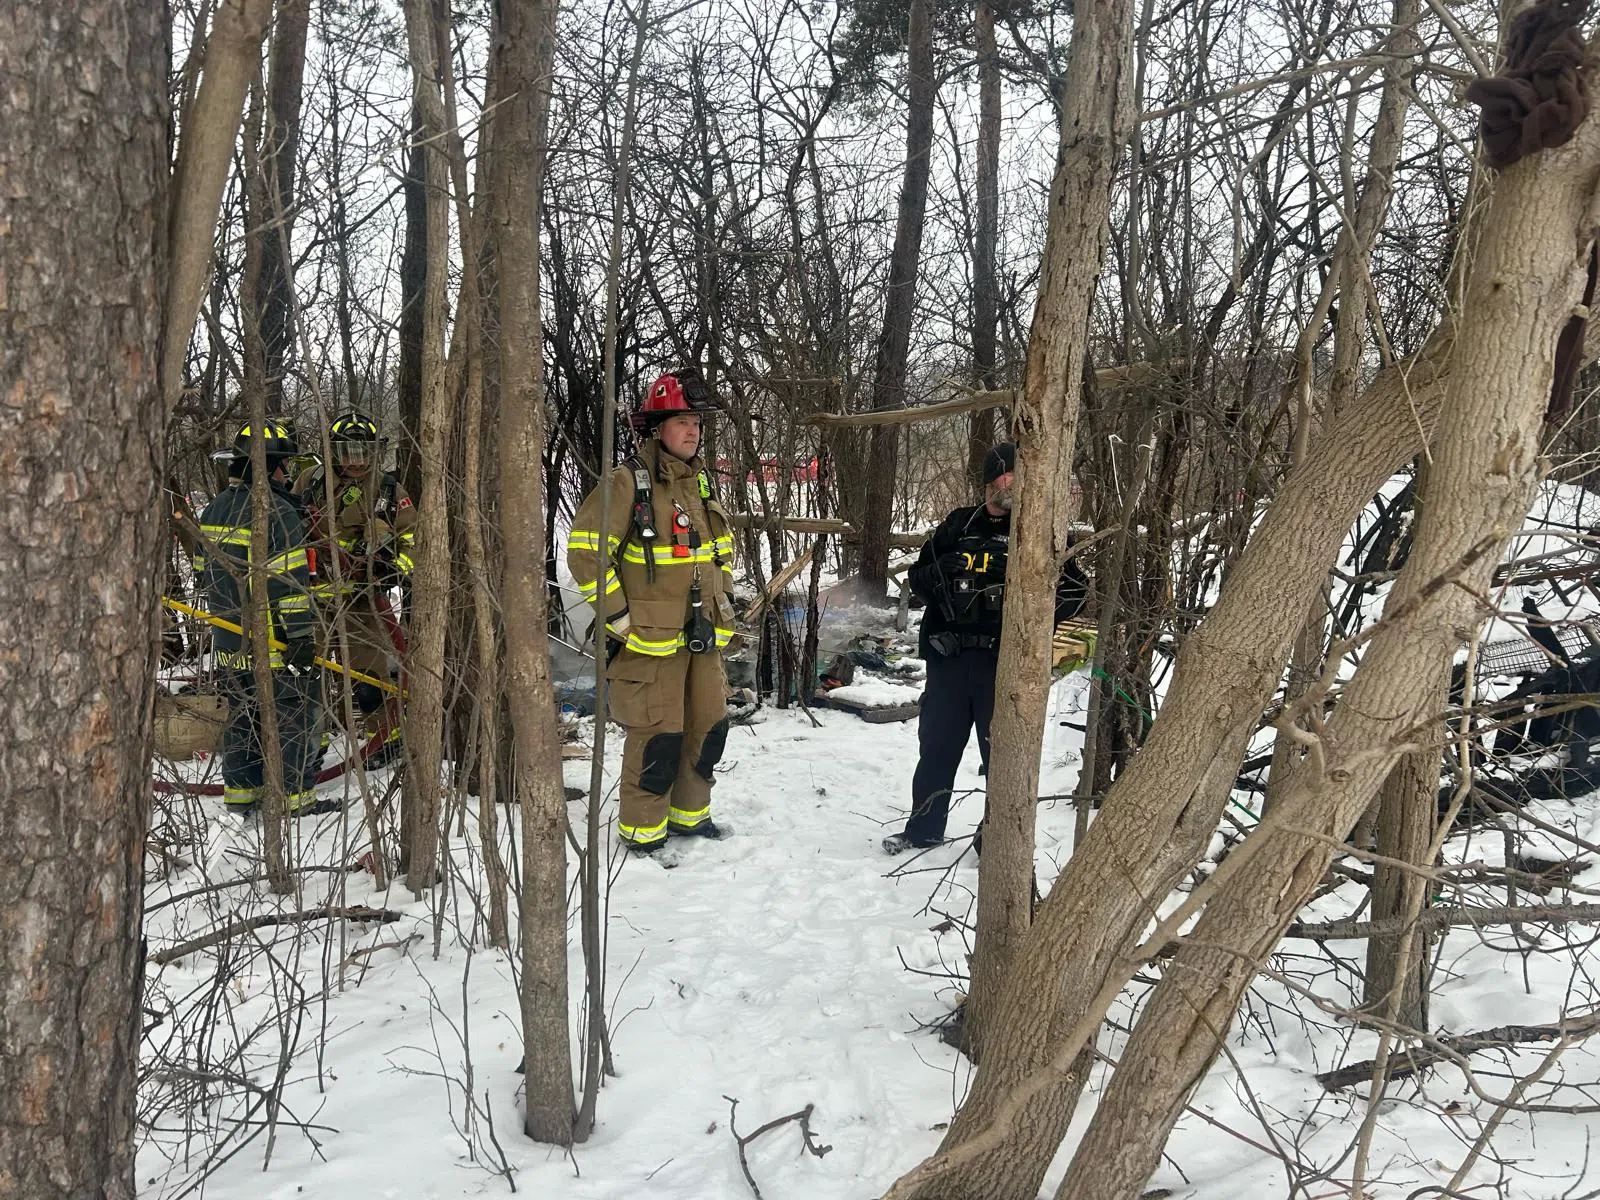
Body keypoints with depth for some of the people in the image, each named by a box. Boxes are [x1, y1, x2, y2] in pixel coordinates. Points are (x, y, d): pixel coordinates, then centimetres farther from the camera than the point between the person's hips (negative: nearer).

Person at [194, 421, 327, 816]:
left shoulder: (213, 510, 10)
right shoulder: (277, 511, -16)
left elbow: (202, 572, 17)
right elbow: (290, 581, -20)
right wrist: (302, 636, -17)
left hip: (229, 639, 8)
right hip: (274, 641, -8)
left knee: (241, 714, 16)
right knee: (292, 717, 1)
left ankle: (240, 792, 23)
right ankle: (295, 797, 5)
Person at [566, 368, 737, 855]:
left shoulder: (701, 482, 11)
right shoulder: (628, 482, -13)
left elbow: (723, 546, 26)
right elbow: (585, 549, -16)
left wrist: (722, 600, 17)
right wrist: (617, 615, -14)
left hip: (702, 636, 8)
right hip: (648, 638, -8)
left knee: (708, 728, 14)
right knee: (657, 737, -4)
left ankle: (689, 813, 32)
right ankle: (641, 830, 14)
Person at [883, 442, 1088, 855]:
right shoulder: (958, 525, 10)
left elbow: (1076, 591, 2)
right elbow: (917, 576, 16)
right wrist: (938, 570, -6)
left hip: (1005, 661, -2)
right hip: (949, 655, 3)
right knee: (937, 746, 11)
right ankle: (924, 828, 27)